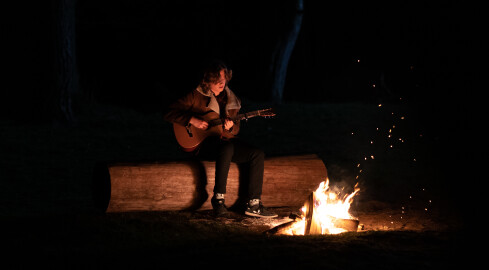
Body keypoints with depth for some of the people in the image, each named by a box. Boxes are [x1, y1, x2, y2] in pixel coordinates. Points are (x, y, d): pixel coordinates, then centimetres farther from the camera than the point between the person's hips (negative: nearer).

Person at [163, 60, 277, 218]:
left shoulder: (230, 100, 12)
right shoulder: (196, 96, -3)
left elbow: (236, 129, 16)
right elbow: (169, 113, -7)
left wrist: (230, 127, -9)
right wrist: (193, 120, -18)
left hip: (225, 139, 6)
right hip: (202, 144, -6)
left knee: (257, 154, -16)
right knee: (227, 148, -39)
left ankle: (253, 205, -17)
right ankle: (218, 198, -33)